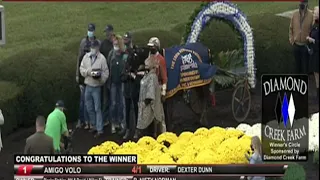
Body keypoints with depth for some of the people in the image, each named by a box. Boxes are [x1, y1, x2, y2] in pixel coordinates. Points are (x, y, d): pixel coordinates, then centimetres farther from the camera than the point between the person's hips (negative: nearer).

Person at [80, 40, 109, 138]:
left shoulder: (102, 58, -10)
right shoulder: (86, 56, 3)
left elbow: (106, 72, -9)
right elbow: (81, 69, 5)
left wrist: (100, 76, -25)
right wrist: (88, 72, -13)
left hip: (97, 86, -5)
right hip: (88, 85, 5)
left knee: (97, 108, -3)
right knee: (89, 108, 14)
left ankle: (99, 129, 2)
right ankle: (94, 126, 30)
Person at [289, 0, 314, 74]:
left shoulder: (311, 15, -14)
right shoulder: (295, 15, -3)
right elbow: (291, 28, 7)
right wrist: (291, 39, 0)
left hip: (306, 46, -3)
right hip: (296, 45, 3)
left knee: (305, 64, 7)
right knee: (297, 63, 17)